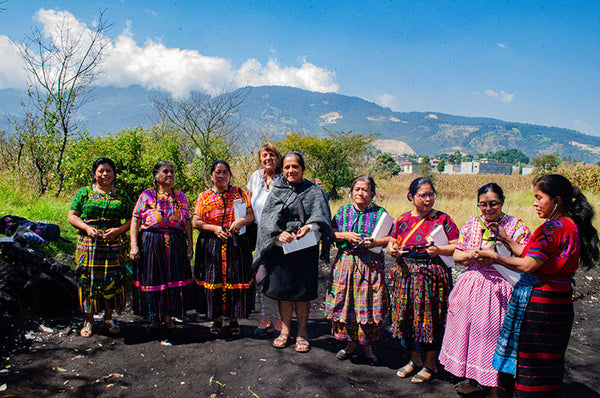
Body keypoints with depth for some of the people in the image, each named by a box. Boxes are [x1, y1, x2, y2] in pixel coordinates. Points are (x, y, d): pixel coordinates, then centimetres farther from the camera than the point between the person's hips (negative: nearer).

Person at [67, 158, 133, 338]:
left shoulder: (122, 196, 9)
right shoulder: (84, 193, 7)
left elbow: (131, 219, 8)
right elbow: (71, 216, 4)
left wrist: (118, 230, -10)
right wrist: (87, 228, -13)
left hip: (115, 244, 1)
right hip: (89, 244, 0)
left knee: (113, 280, 2)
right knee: (88, 280, 1)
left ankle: (109, 318, 19)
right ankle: (88, 319, 17)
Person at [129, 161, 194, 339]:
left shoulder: (180, 196, 11)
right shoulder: (146, 195, 3)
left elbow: (187, 222, 10)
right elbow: (135, 221, -1)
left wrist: (190, 244, 3)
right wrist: (134, 245, -10)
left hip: (175, 243, 2)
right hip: (151, 243, -2)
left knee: (174, 279, 3)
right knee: (152, 279, 3)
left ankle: (168, 317, 18)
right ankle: (155, 317, 21)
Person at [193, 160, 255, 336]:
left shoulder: (240, 193, 8)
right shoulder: (204, 196, 6)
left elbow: (251, 214, 6)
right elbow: (195, 222, 2)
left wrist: (242, 221, -15)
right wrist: (214, 229, -13)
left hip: (237, 244, 0)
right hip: (212, 246, 0)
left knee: (235, 280, 0)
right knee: (214, 280, 2)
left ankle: (234, 319, 14)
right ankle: (217, 319, 18)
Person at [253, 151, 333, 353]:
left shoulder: (314, 191, 5)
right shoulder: (276, 191, 8)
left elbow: (321, 216, -7)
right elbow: (267, 218, -2)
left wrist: (310, 227, -28)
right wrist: (278, 234, -21)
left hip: (305, 248, -1)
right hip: (281, 246, 1)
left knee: (303, 291, 4)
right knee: (283, 289, 8)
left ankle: (302, 332, 19)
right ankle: (285, 330, 23)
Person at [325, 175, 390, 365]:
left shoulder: (380, 213, 2)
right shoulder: (343, 211, 9)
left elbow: (392, 238, 0)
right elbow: (330, 233, 5)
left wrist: (377, 242, -18)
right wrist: (346, 236, -11)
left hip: (371, 266, -2)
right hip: (346, 264, 2)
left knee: (369, 305, 1)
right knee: (346, 304, 5)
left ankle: (367, 346, 19)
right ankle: (351, 343, 24)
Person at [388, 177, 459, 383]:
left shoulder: (442, 219, -2)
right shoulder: (403, 219, 8)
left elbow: (457, 247, -4)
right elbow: (392, 241, 17)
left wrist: (439, 250, -21)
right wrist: (392, 249, -5)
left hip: (432, 276, -3)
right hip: (407, 275, 4)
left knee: (430, 318, 3)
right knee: (409, 316, 10)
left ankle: (430, 364, 22)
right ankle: (415, 359, 30)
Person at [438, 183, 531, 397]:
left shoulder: (516, 226, -3)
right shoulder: (471, 224, 6)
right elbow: (457, 256, 6)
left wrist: (506, 239, -17)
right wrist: (474, 254, -13)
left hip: (501, 289, -3)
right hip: (472, 287, 4)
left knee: (496, 335, 1)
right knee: (471, 330, 12)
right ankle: (474, 379, 33)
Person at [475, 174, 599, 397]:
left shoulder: (553, 228, -20)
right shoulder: (573, 226, 9)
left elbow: (528, 265, -21)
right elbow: (538, 257, 14)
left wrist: (494, 256, -9)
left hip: (537, 302, -9)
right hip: (560, 301, 9)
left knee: (528, 359, 3)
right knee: (549, 360, 20)